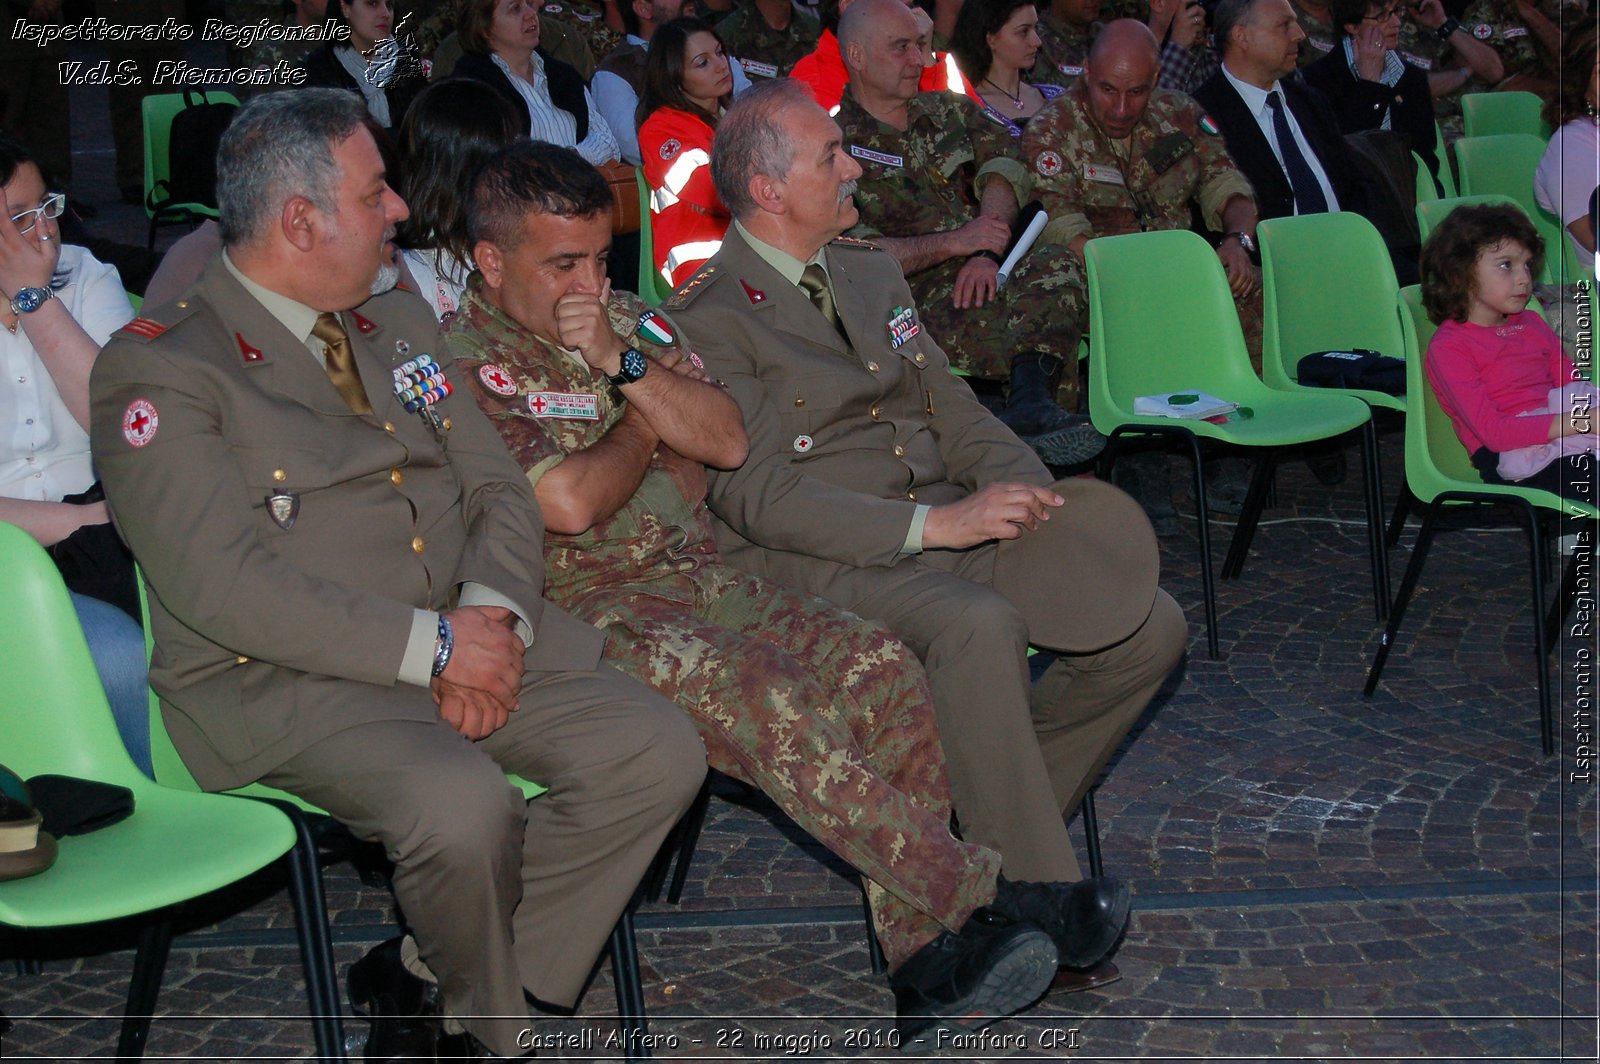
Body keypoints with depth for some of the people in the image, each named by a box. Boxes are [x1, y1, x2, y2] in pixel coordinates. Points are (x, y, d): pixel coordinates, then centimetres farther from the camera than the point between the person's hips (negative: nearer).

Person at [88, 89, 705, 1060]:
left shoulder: (402, 323, 17)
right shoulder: (161, 368, -8)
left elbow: (500, 489, 14)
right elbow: (223, 584, -18)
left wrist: (493, 616, -9)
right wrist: (435, 648, -20)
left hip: (467, 635, 7)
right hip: (280, 680, -7)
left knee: (659, 754, -14)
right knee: (463, 806, -33)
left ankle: (430, 977, -1)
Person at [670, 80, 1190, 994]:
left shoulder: (874, 274, 19)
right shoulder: (709, 319, -7)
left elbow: (955, 410, 18)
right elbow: (758, 496, -16)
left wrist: (1028, 491, -4)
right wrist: (933, 524, -25)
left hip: (949, 526, 8)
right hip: (816, 559, -8)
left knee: (1150, 628, -8)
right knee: (982, 626, -37)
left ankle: (987, 819, 7)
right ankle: (1039, 888, -25)